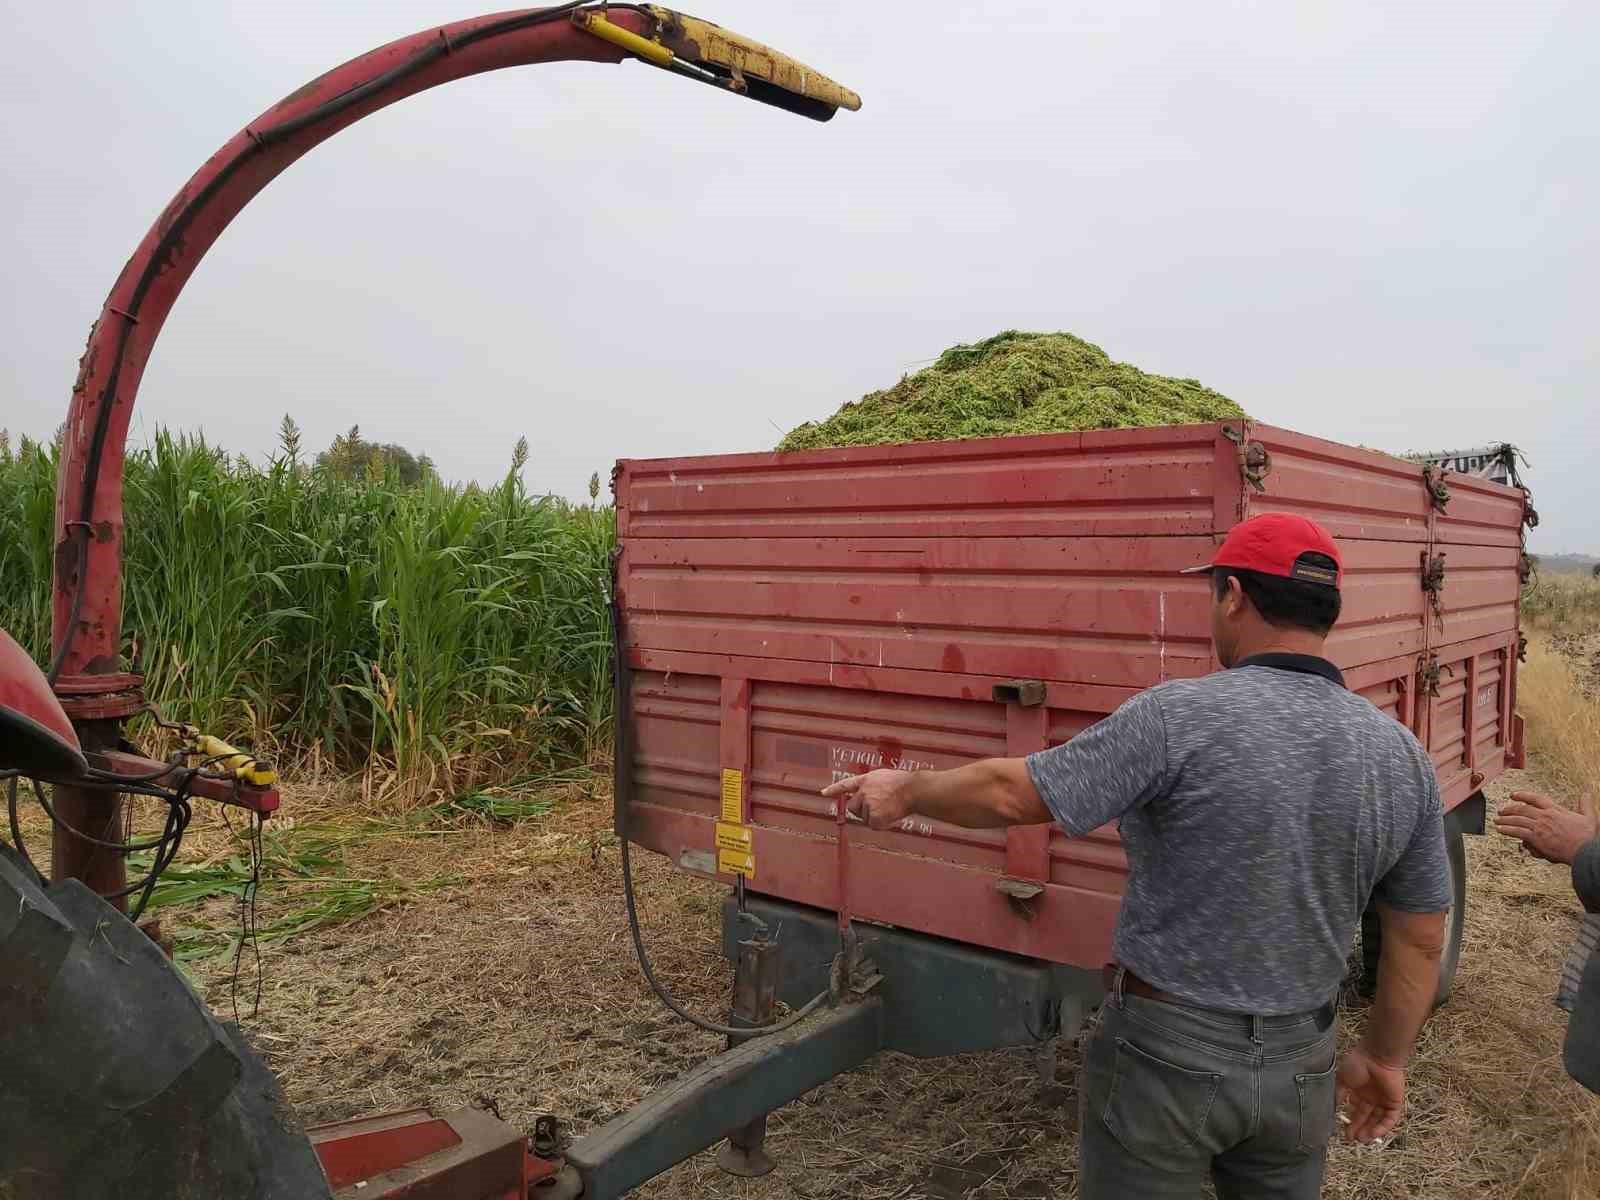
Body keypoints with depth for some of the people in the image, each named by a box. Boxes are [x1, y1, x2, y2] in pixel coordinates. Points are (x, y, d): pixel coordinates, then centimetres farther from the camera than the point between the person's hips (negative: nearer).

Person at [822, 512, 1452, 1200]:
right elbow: (1421, 938, 3)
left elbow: (1012, 794, -15)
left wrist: (906, 791, 2)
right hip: (1298, 1068, 5)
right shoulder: (1401, 755, -4)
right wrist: (1384, 1060, 17)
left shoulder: (1182, 717, -21)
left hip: (1165, 1054, -4)